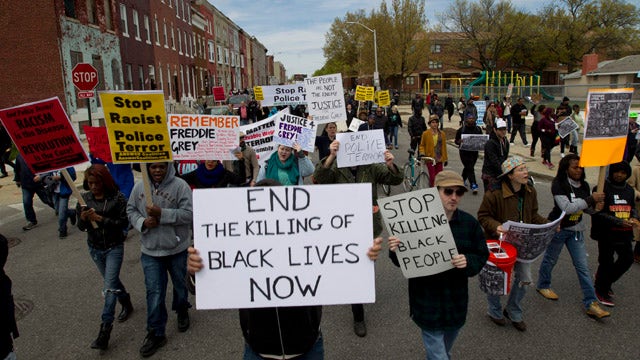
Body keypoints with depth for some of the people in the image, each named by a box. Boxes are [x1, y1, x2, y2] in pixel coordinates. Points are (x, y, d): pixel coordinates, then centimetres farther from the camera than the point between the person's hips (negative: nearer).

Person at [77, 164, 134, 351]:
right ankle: (126, 303, 44)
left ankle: (105, 329, -5)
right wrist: (83, 218, -20)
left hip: (114, 247, -5)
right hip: (95, 248, 5)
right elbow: (81, 227, 2)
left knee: (110, 286, -8)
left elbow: (124, 222, -15)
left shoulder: (117, 198, -13)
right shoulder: (85, 199, -1)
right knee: (111, 280, 20)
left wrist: (101, 219, -24)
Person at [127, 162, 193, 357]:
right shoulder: (139, 187, 0)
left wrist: (162, 214, -27)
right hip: (150, 250, 2)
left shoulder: (180, 185, -14)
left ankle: (182, 311, 48)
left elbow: (189, 214, -18)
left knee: (180, 284, 19)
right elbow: (131, 210, 8)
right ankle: (156, 334, 19)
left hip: (176, 249, -2)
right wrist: (142, 222, -12)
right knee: (154, 292, 4)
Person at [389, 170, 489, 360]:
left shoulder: (469, 223, -4)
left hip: (456, 301, 5)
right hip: (427, 303, -4)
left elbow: (482, 255, 3)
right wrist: (395, 250, -30)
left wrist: (468, 261, -18)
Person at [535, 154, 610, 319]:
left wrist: (595, 206, -13)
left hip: (576, 230, 5)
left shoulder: (584, 185, 3)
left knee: (583, 266, 3)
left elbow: (588, 209, 9)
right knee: (550, 259, 13)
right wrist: (590, 199, -26)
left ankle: (591, 303, 7)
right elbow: (567, 208, -26)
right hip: (558, 228, -5)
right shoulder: (558, 184, -17)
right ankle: (543, 285, 37)